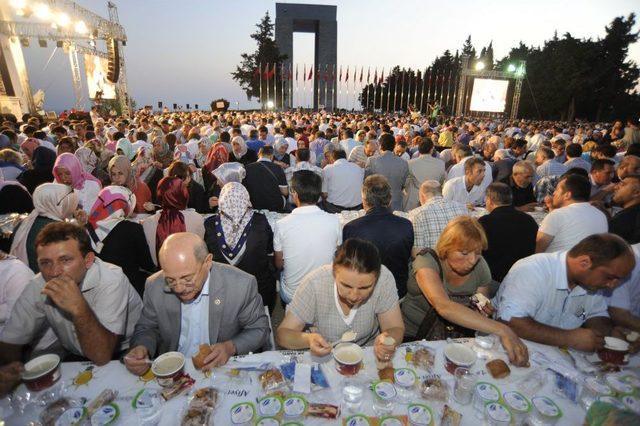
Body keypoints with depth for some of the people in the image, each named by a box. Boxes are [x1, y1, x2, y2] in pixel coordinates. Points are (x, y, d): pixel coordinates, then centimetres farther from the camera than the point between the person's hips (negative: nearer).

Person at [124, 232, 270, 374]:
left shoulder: (241, 284, -19)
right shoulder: (155, 286, -9)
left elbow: (259, 329, -5)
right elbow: (147, 328, 7)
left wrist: (231, 347, -21)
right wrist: (142, 348, -14)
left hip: (224, 371, -2)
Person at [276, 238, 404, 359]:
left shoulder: (384, 278, -21)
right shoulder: (315, 283, -24)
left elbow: (396, 329, -11)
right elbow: (282, 333, -16)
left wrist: (388, 339, -32)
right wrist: (308, 340, -35)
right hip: (323, 360, -1)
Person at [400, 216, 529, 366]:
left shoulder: (480, 266, -5)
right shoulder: (427, 261, -20)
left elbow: (478, 315, 9)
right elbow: (444, 307, -37)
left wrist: (484, 312, -13)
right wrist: (501, 330, -40)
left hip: (457, 338, 5)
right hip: (414, 337, -4)